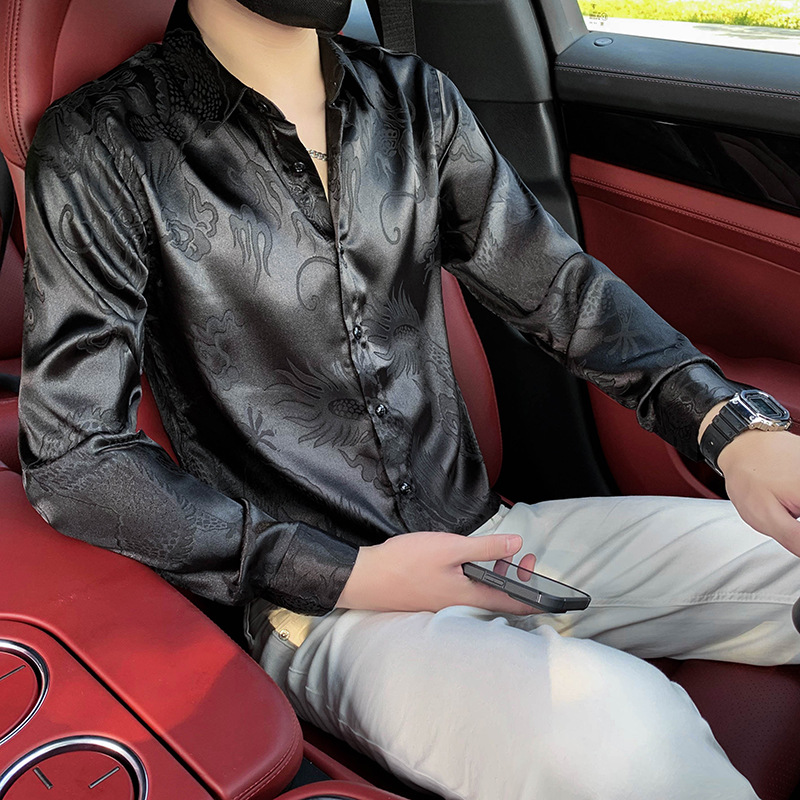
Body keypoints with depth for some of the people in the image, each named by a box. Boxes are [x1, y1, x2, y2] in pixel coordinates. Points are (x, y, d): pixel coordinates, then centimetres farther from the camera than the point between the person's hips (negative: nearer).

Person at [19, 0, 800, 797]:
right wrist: (347, 576, -15)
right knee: (617, 732, -32)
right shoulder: (103, 146, -8)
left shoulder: (412, 97, 8)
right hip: (319, 605, -5)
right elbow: (69, 458, -10)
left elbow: (553, 280, 8)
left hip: (486, 531, 6)